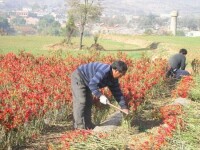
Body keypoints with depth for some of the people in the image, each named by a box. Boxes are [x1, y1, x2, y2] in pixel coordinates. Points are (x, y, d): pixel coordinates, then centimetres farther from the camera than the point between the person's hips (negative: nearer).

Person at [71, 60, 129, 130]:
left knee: (88, 103, 10)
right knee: (80, 102, -14)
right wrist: (100, 96, -36)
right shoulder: (104, 71, -32)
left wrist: (124, 107, 0)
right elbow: (92, 84, -34)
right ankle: (80, 126, -13)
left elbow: (117, 92, 4)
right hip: (78, 78, -10)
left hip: (86, 82, 10)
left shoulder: (113, 79, -1)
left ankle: (88, 125, 16)